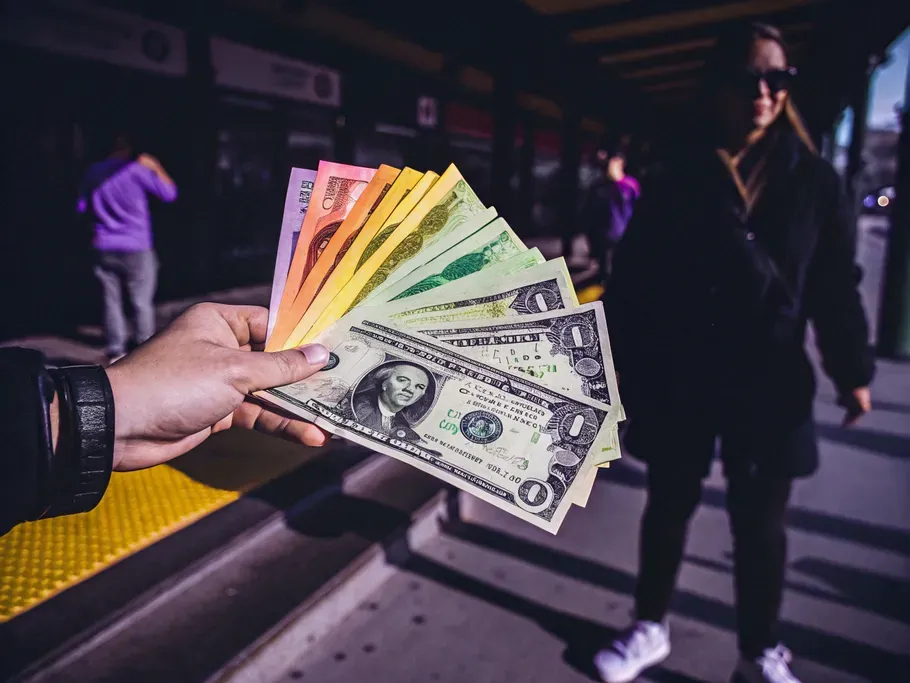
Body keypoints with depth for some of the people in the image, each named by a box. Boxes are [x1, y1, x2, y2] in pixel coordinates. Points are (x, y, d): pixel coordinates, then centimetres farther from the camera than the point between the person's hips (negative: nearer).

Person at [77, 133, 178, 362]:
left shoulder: (93, 172, 7)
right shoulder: (136, 170, -7)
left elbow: (81, 207, 15)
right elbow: (169, 193, -5)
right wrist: (155, 167, 5)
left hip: (105, 249, 4)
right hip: (136, 249, -4)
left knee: (111, 302, 9)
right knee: (142, 303, 3)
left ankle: (116, 353, 10)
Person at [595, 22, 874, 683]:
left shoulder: (814, 181, 2)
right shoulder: (675, 180, -1)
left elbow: (837, 285, 5)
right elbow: (633, 278, -3)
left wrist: (853, 371, 2)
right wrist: (618, 362, -5)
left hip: (768, 384, 1)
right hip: (679, 380, 0)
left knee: (762, 524, 13)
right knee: (668, 506, 14)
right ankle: (650, 628, 35)